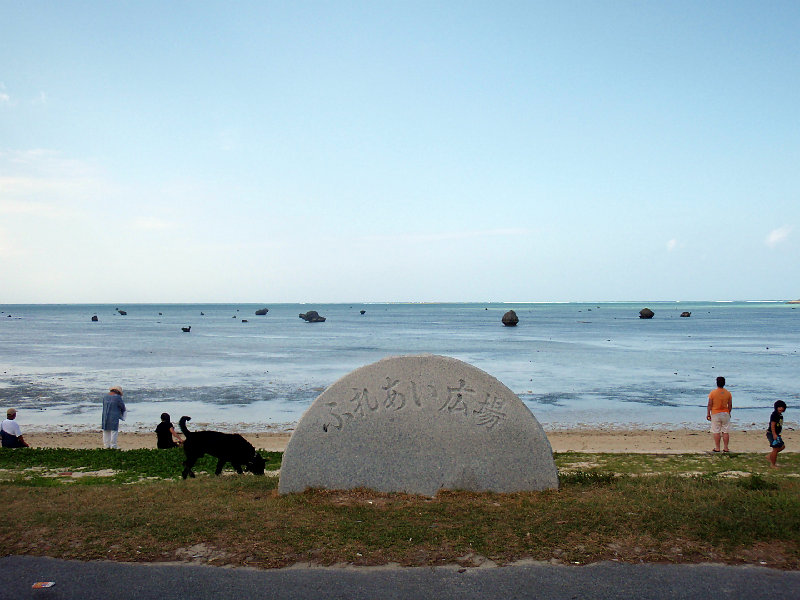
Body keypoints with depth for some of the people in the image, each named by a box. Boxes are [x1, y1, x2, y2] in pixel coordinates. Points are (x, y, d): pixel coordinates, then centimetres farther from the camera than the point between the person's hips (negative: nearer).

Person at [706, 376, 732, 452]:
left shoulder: (713, 393, -9)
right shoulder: (728, 393, -1)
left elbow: (710, 404, -7)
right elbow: (730, 405, 4)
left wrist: (708, 413, 2)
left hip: (715, 414, -2)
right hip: (725, 414, 2)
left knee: (716, 432, 2)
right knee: (725, 431, 8)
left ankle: (717, 448, 3)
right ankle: (725, 448, 9)